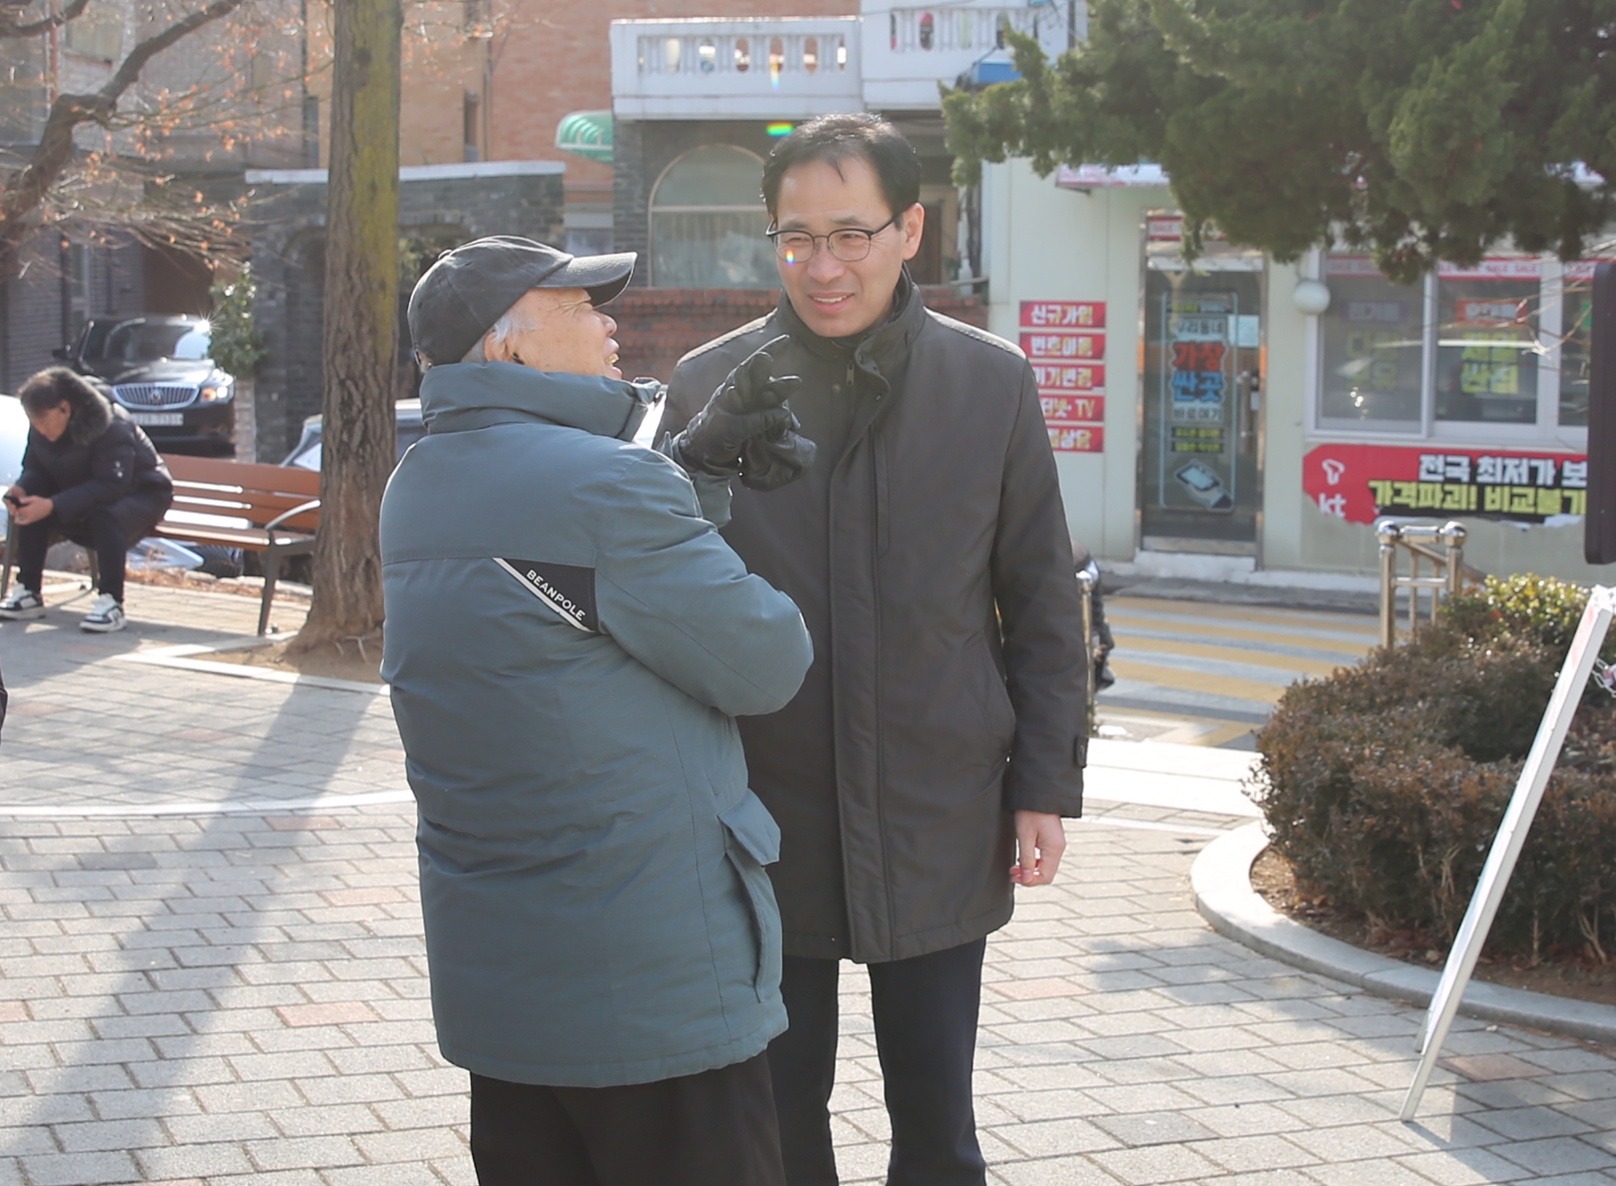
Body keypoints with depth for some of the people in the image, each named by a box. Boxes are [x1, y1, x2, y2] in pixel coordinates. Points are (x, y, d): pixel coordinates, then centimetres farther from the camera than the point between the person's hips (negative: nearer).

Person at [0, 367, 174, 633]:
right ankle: (28, 593, -11)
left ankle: (111, 602, -33)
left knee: (107, 516, -39)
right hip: (83, 501, 7)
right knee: (29, 510, -16)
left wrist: (53, 506, -43)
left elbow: (111, 486, -36)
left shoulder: (112, 428, -29)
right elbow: (35, 470, 3)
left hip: (141, 494, -7)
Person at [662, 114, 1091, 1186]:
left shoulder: (993, 384, 0)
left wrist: (1046, 785, 1)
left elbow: (1044, 605, 5)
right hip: (768, 825, 0)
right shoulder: (708, 386, -1)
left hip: (939, 828, 0)